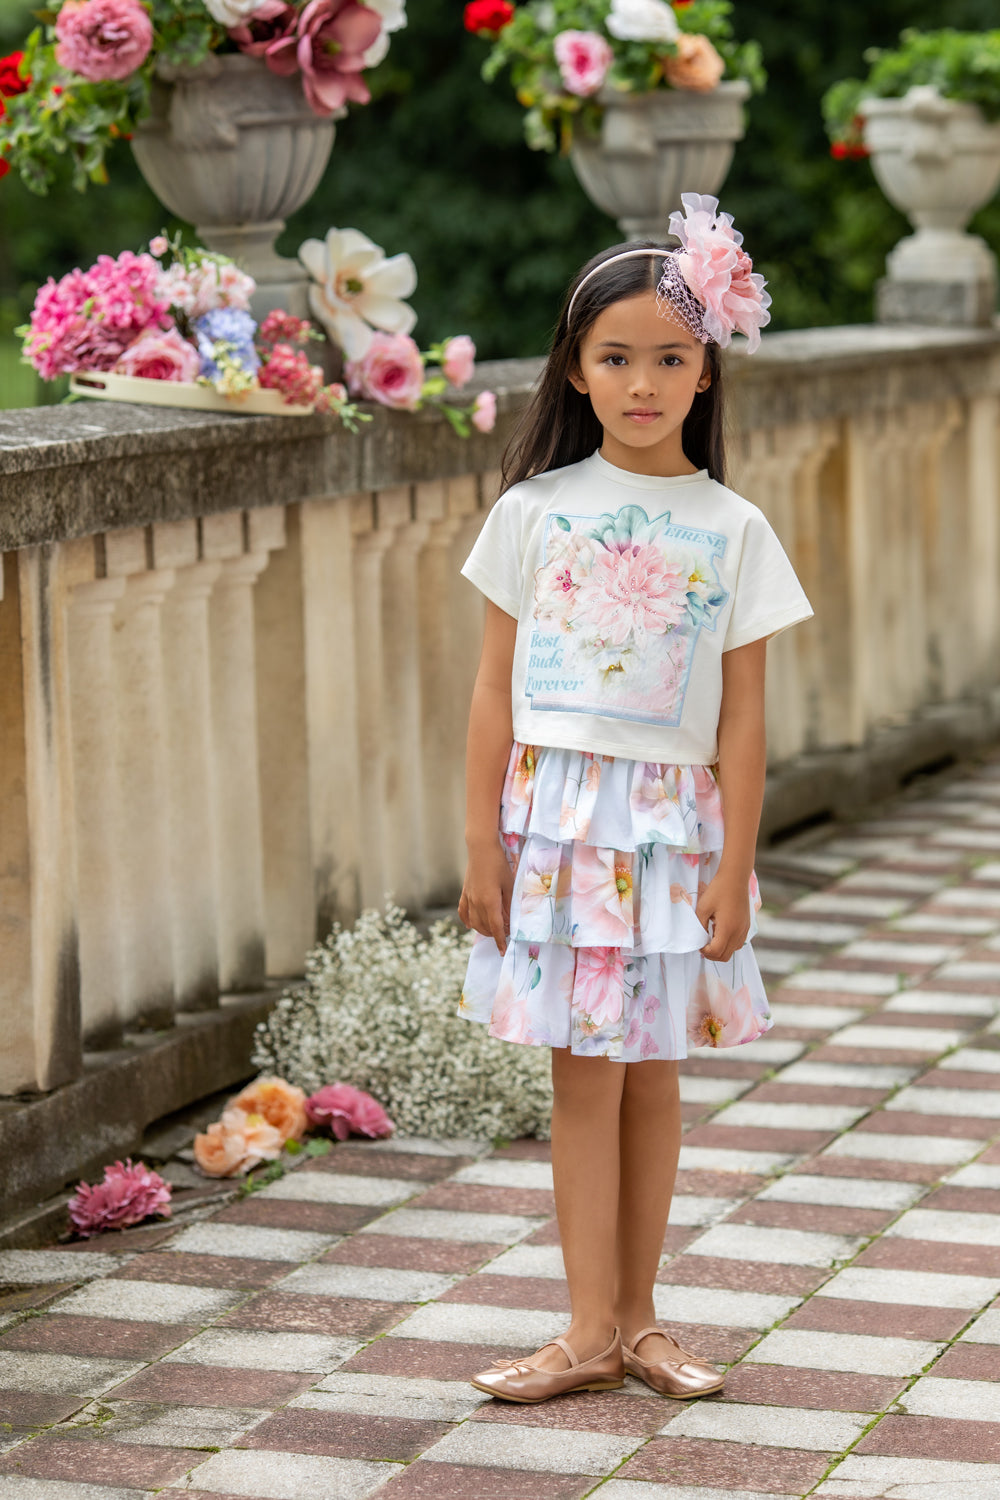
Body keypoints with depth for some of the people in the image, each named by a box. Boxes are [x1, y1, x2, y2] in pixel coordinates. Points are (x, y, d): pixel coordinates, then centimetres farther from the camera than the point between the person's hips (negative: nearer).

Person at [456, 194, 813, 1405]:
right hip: (559, 812, 0)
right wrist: (483, 847, -2)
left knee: (650, 1075, 8)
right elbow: (495, 690, 2)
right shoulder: (535, 511, 0)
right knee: (585, 1077, 1)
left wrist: (733, 867, -4)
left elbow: (741, 716, 1)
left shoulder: (731, 530, 0)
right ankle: (594, 1331, 8)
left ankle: (633, 1318, 19)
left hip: (673, 821, 1)